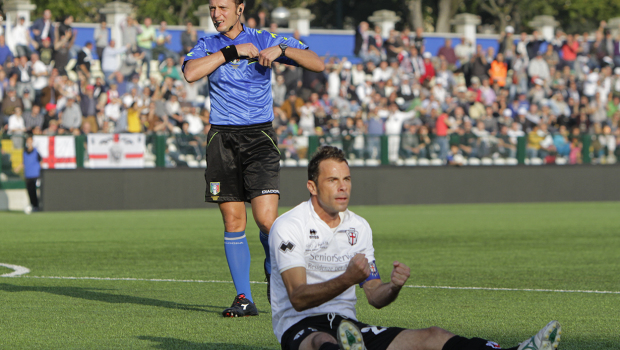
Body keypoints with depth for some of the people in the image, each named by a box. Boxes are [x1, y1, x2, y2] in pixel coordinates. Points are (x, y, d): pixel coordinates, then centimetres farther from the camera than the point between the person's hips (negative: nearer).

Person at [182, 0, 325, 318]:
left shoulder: (264, 41, 6)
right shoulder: (207, 46, 9)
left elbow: (317, 64, 3)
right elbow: (190, 73, -13)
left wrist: (282, 50, -12)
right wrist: (232, 51, -12)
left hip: (259, 136, -2)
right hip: (222, 137, 2)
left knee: (266, 220, -13)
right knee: (233, 222, -1)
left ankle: (273, 268, 18)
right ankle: (244, 298, 6)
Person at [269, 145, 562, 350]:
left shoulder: (359, 227, 15)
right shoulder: (288, 227, -6)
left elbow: (375, 297, 13)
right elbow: (298, 298, -18)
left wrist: (394, 286, -11)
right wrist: (347, 279, -33)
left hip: (348, 324, 7)